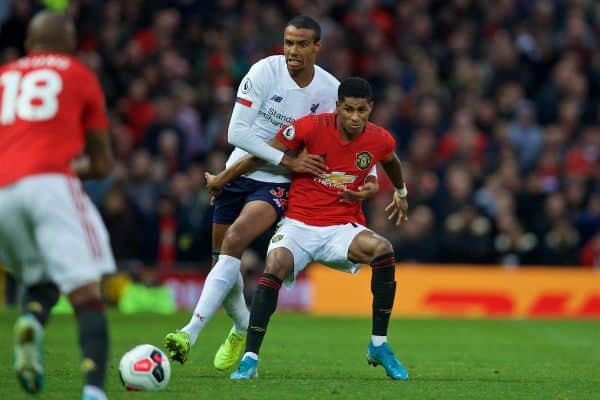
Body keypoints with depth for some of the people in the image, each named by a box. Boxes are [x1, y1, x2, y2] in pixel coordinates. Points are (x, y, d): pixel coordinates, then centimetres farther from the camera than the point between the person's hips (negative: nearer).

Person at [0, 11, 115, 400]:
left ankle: (32, 322, -13)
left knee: (40, 278, 22)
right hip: (50, 184, -3)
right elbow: (103, 163, 23)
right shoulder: (80, 75, 20)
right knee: (87, 297, -5)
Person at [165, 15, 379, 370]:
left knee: (233, 242, -26)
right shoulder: (264, 72, -13)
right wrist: (287, 161, -21)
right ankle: (242, 328, 36)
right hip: (240, 173, 2)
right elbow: (237, 132, -16)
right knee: (224, 257, 7)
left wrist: (370, 177, -9)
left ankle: (191, 333, -32)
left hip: (278, 185, -2)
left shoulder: (331, 90, -6)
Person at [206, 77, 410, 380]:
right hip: (299, 224, -2)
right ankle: (249, 358, -25)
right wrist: (222, 179, 10)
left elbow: (391, 161, 24)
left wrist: (401, 193, 42)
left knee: (383, 250, -29)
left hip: (343, 227, 2)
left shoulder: (381, 140, -3)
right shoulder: (310, 127, -13)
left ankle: (378, 346, -14)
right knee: (276, 264, -33)